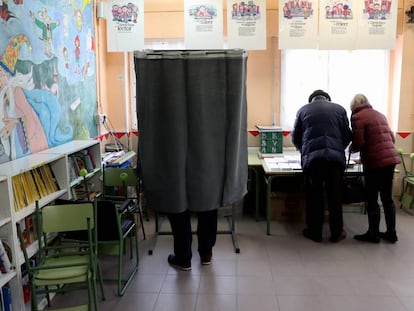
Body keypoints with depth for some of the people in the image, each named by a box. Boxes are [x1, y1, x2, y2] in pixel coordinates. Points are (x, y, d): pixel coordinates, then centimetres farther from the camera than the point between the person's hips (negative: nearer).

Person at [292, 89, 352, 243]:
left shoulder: (304, 109, 14)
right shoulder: (339, 109, 15)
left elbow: (295, 137, 15)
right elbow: (347, 135, 13)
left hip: (311, 157, 0)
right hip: (336, 156, 1)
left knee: (314, 196, 7)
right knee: (335, 196, 8)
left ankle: (315, 232, 16)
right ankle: (336, 233, 18)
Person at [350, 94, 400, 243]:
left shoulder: (357, 117, -6)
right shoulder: (380, 114, 16)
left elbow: (358, 143, -14)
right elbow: (392, 138, 17)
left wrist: (351, 149, 6)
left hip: (375, 162, -7)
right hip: (391, 159, 7)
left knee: (372, 200, 4)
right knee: (387, 198, 15)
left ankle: (373, 234, 13)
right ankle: (391, 233, 23)